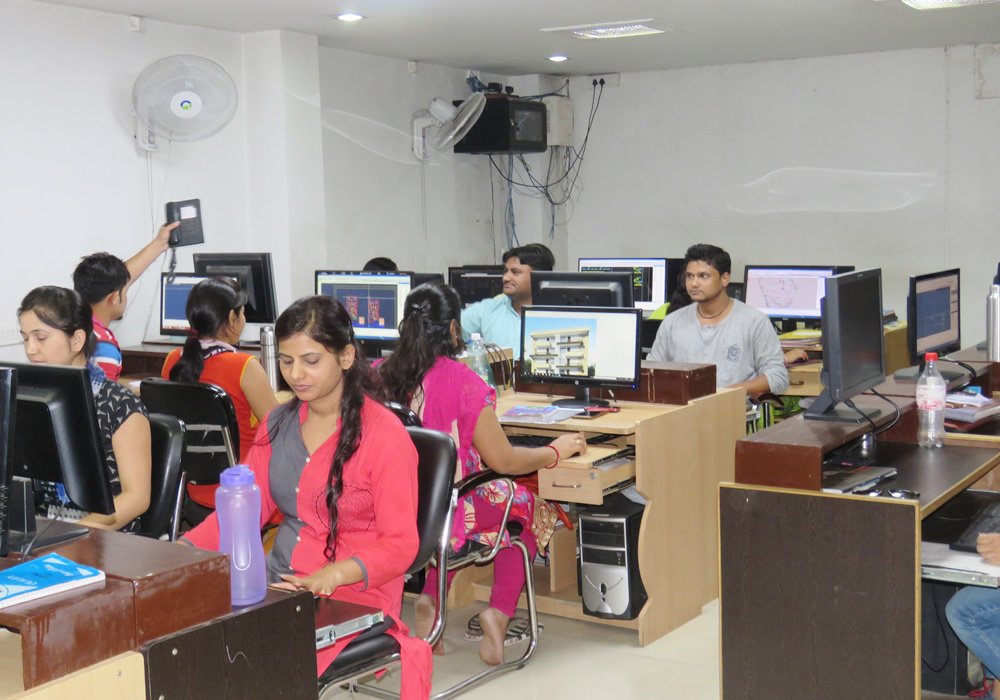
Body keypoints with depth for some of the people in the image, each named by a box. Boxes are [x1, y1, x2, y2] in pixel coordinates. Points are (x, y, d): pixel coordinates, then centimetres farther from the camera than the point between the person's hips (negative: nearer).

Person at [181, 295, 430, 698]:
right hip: (278, 582, 6)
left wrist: (334, 575, -28)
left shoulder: (384, 434, -8)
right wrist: (186, 548, -6)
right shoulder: (278, 423, 13)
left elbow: (399, 544, -10)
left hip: (354, 594, -6)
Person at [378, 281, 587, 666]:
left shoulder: (379, 375, -3)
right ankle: (499, 612, 14)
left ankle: (430, 599, 19)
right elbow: (504, 461, -12)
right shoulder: (462, 381, -18)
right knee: (533, 509, 22)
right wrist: (555, 451, 6)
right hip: (446, 516, -5)